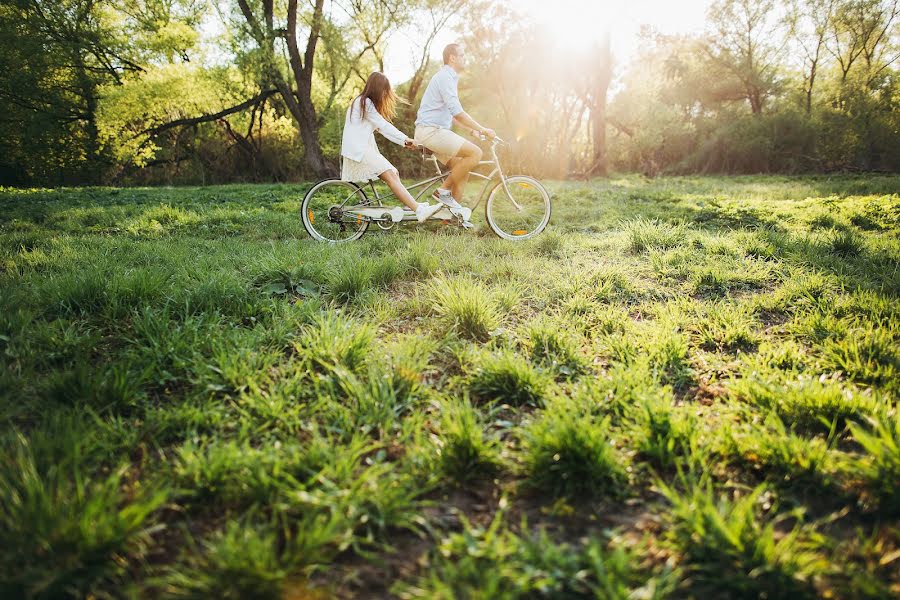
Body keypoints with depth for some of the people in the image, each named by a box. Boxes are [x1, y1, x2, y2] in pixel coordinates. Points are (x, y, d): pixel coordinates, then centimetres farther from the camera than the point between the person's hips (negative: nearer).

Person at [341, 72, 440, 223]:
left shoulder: (367, 103, 22)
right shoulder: (364, 103, -8)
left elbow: (381, 128, 16)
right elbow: (383, 125, -12)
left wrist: (404, 142, 6)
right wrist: (405, 138, -10)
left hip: (366, 148, 10)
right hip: (358, 150, -10)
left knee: (394, 173, -2)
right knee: (390, 175, -22)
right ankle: (419, 210, -31)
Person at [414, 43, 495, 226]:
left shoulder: (449, 77, 22)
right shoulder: (445, 76, -12)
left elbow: (452, 113, 30)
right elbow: (457, 112, -20)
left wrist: (473, 128, 20)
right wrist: (481, 129, -15)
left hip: (435, 131, 10)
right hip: (430, 130, -10)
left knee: (463, 166, 7)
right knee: (475, 152, -18)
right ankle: (444, 191, -10)